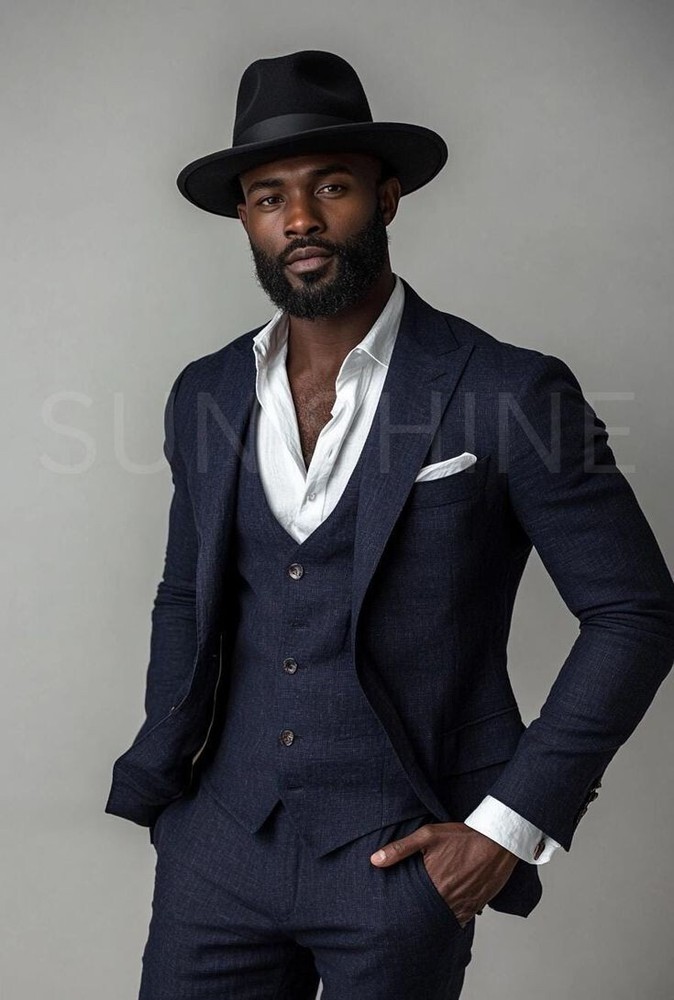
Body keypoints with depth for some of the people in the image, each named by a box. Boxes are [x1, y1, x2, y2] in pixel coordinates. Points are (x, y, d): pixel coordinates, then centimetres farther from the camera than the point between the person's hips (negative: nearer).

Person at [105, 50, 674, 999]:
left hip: (404, 857, -3)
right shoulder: (205, 394, 4)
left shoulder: (509, 391, -11)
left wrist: (512, 823, -11)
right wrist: (163, 773, 6)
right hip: (219, 847, 4)